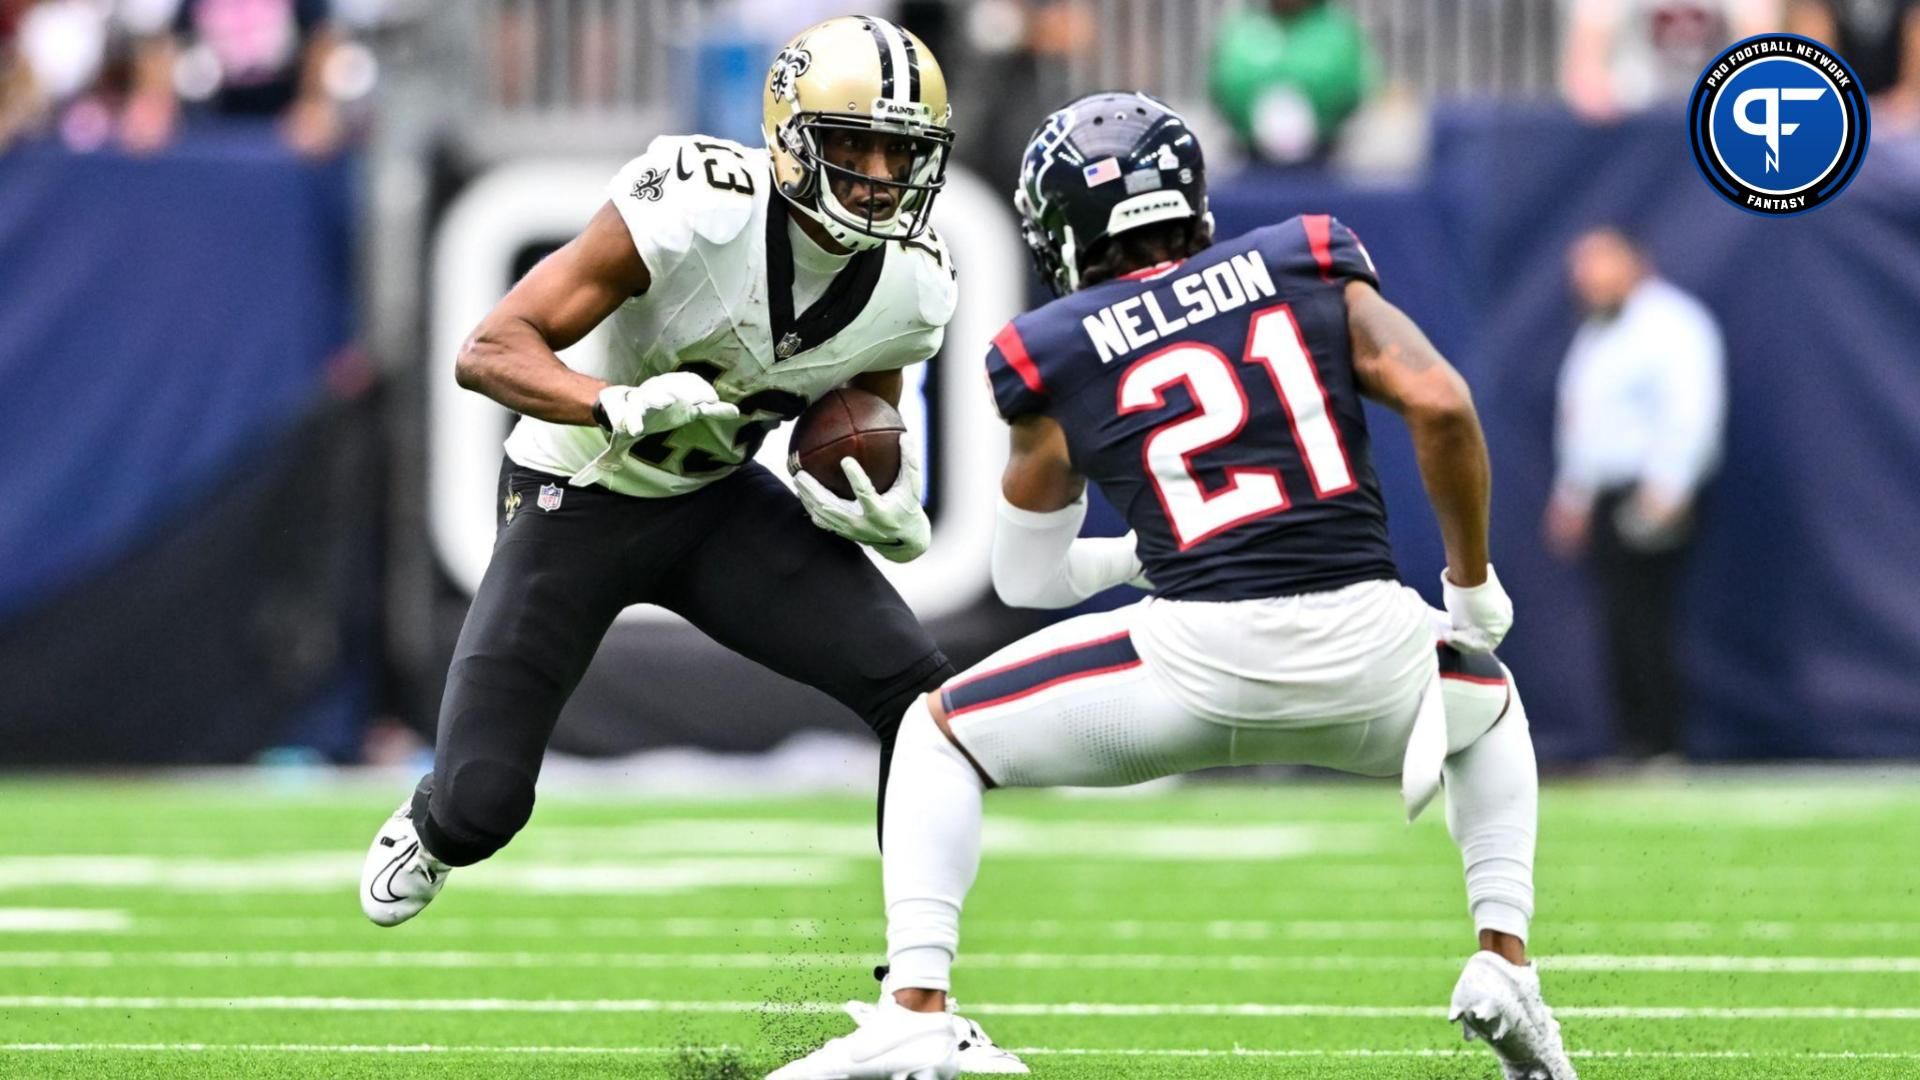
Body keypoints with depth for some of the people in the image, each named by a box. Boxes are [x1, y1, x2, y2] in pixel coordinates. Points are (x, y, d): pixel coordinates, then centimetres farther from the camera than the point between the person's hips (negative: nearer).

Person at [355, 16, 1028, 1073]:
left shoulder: (912, 285, -13)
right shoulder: (690, 212, -30)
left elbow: (862, 435, 7)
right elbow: (489, 352, -28)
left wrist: (890, 516, -17)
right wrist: (621, 406, -45)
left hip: (718, 504, 4)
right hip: (574, 499, -4)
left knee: (922, 696, -16)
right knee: (481, 807, -8)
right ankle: (433, 827, 34)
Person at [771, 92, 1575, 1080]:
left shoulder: (1058, 359, 12)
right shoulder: (1310, 273, 14)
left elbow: (1027, 576, 24)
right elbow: (1441, 406, 0)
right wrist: (1472, 582, 13)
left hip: (1204, 659, -2)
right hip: (1371, 651, 2)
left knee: (939, 736, 20)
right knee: (1487, 703, 38)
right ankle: (1503, 957, 17)